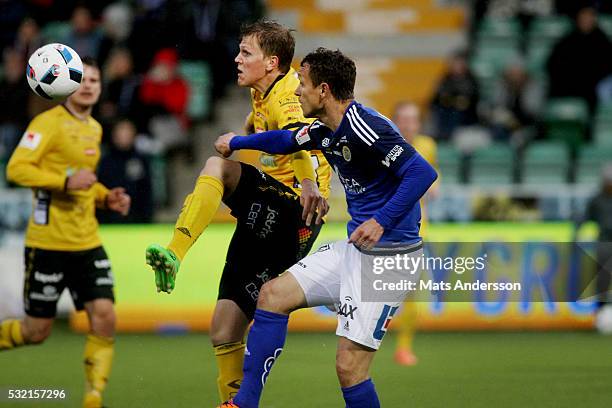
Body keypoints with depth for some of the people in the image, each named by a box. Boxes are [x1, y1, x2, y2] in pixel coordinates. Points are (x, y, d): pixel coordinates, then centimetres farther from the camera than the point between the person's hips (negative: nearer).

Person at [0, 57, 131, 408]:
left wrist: (106, 197, 10)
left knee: (105, 318, -9)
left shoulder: (94, 128, 15)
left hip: (87, 242, 6)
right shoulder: (49, 123, -9)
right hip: (48, 242, -6)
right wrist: (66, 181, -25)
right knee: (37, 331, 0)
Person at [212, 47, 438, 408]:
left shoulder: (363, 127, -19)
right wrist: (236, 143, 47)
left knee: (350, 366, -13)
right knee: (273, 294, 10)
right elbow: (287, 140, 33)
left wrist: (381, 222, -31)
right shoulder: (326, 131, 10)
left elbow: (422, 173, -27)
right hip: (353, 249, 10)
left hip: (388, 255, -10)